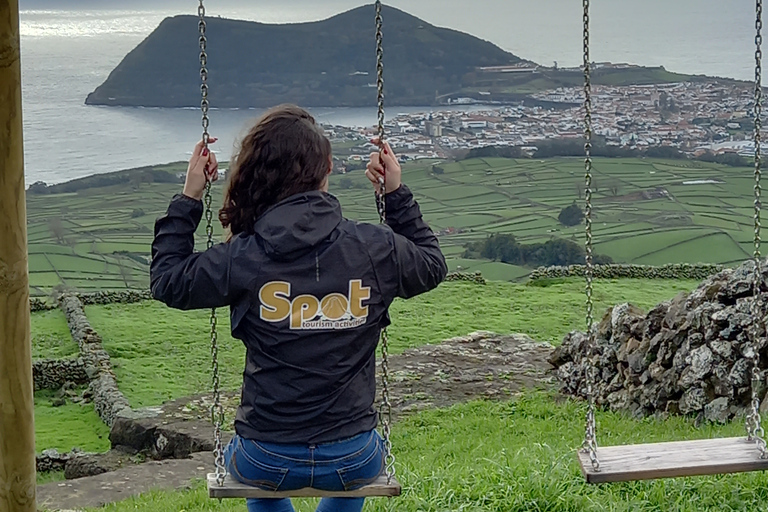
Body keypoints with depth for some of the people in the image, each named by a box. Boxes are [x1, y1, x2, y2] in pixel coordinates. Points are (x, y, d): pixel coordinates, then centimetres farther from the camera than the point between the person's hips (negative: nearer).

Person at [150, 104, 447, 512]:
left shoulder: (241, 258, -14)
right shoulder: (377, 249, -10)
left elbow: (167, 280, 5)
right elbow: (432, 265, 13)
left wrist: (188, 198, 9)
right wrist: (397, 193, 18)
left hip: (265, 463, 0)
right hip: (355, 463, 1)